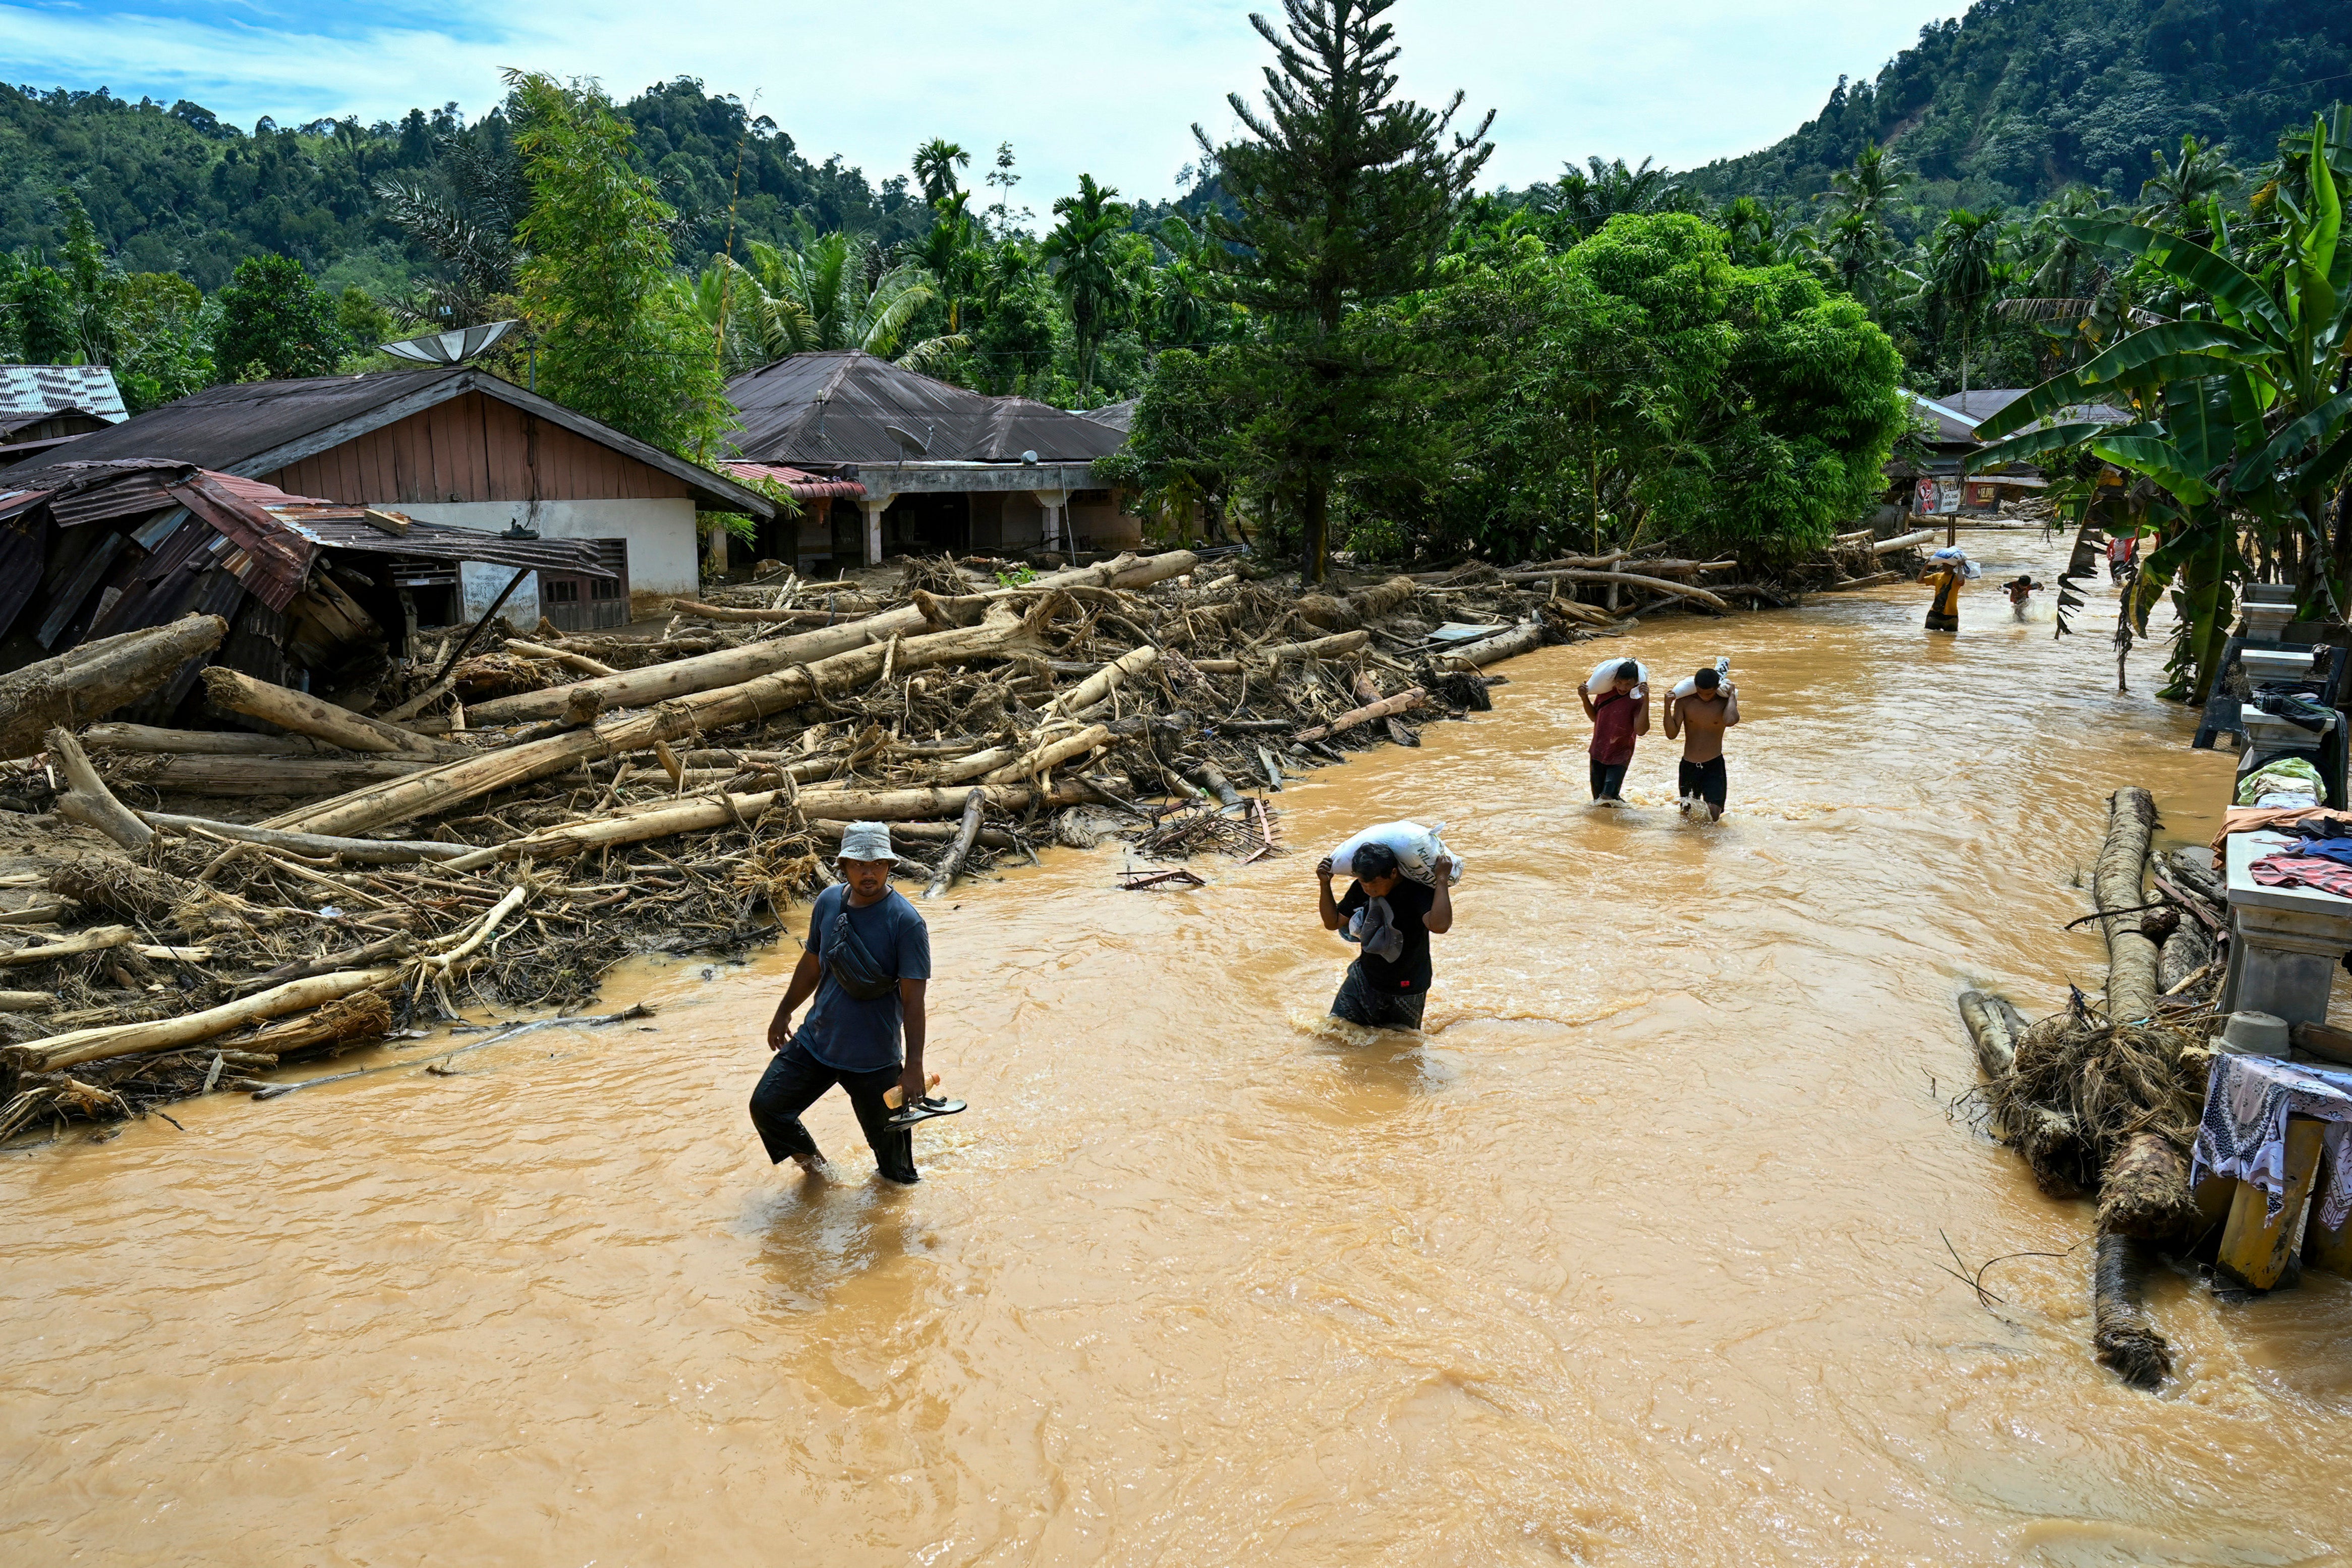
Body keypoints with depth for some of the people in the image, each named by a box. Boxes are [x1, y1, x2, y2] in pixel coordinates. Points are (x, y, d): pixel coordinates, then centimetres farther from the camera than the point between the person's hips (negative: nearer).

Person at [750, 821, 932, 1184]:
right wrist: (784, 1013, 21)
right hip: (816, 1041, 5)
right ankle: (811, 1160, 33)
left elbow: (913, 999, -20)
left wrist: (914, 1066, -24)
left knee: (889, 1139, 7)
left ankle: (901, 1185, 38)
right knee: (766, 1106, 6)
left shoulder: (907, 922, -19)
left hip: (874, 1058, -5)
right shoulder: (828, 901, -3)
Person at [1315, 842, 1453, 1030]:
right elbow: (1333, 923, 4)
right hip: (1364, 978, 4)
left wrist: (1442, 880, -42)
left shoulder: (1418, 890, -26)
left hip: (1406, 991, -4)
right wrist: (1325, 884, -8)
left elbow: (1439, 926, -45)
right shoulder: (1360, 889, -9)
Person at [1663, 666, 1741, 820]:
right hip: (1688, 766, 2)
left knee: (1713, 816, -13)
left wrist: (1732, 695, -17)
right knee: (1687, 814, 12)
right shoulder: (1684, 701, -4)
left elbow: (1730, 721, -31)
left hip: (1714, 766, -2)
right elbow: (1671, 734, -8)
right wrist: (1668, 707, -20)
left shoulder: (1725, 702, -7)